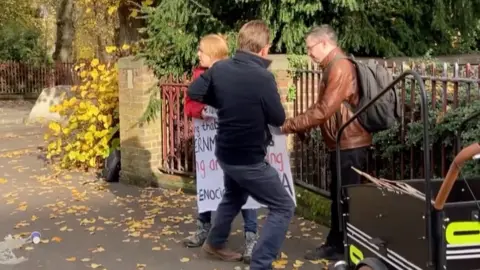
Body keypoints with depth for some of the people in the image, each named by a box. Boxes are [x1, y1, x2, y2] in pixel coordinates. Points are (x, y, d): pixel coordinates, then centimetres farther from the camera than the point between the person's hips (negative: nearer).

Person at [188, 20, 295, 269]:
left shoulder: (219, 68, -5)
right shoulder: (263, 77, -23)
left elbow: (194, 92, 8)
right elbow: (278, 119, -14)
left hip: (225, 152, 8)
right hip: (249, 159, -7)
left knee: (234, 197, 33)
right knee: (283, 207, 4)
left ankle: (215, 243, 50)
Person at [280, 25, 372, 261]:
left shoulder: (340, 67, -17)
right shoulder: (333, 67, 16)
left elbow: (324, 110, -23)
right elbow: (321, 107, 19)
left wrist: (289, 125, -18)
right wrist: (297, 125, 7)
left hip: (350, 143, -10)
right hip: (341, 143, 10)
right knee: (338, 196, 16)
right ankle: (335, 245, 27)